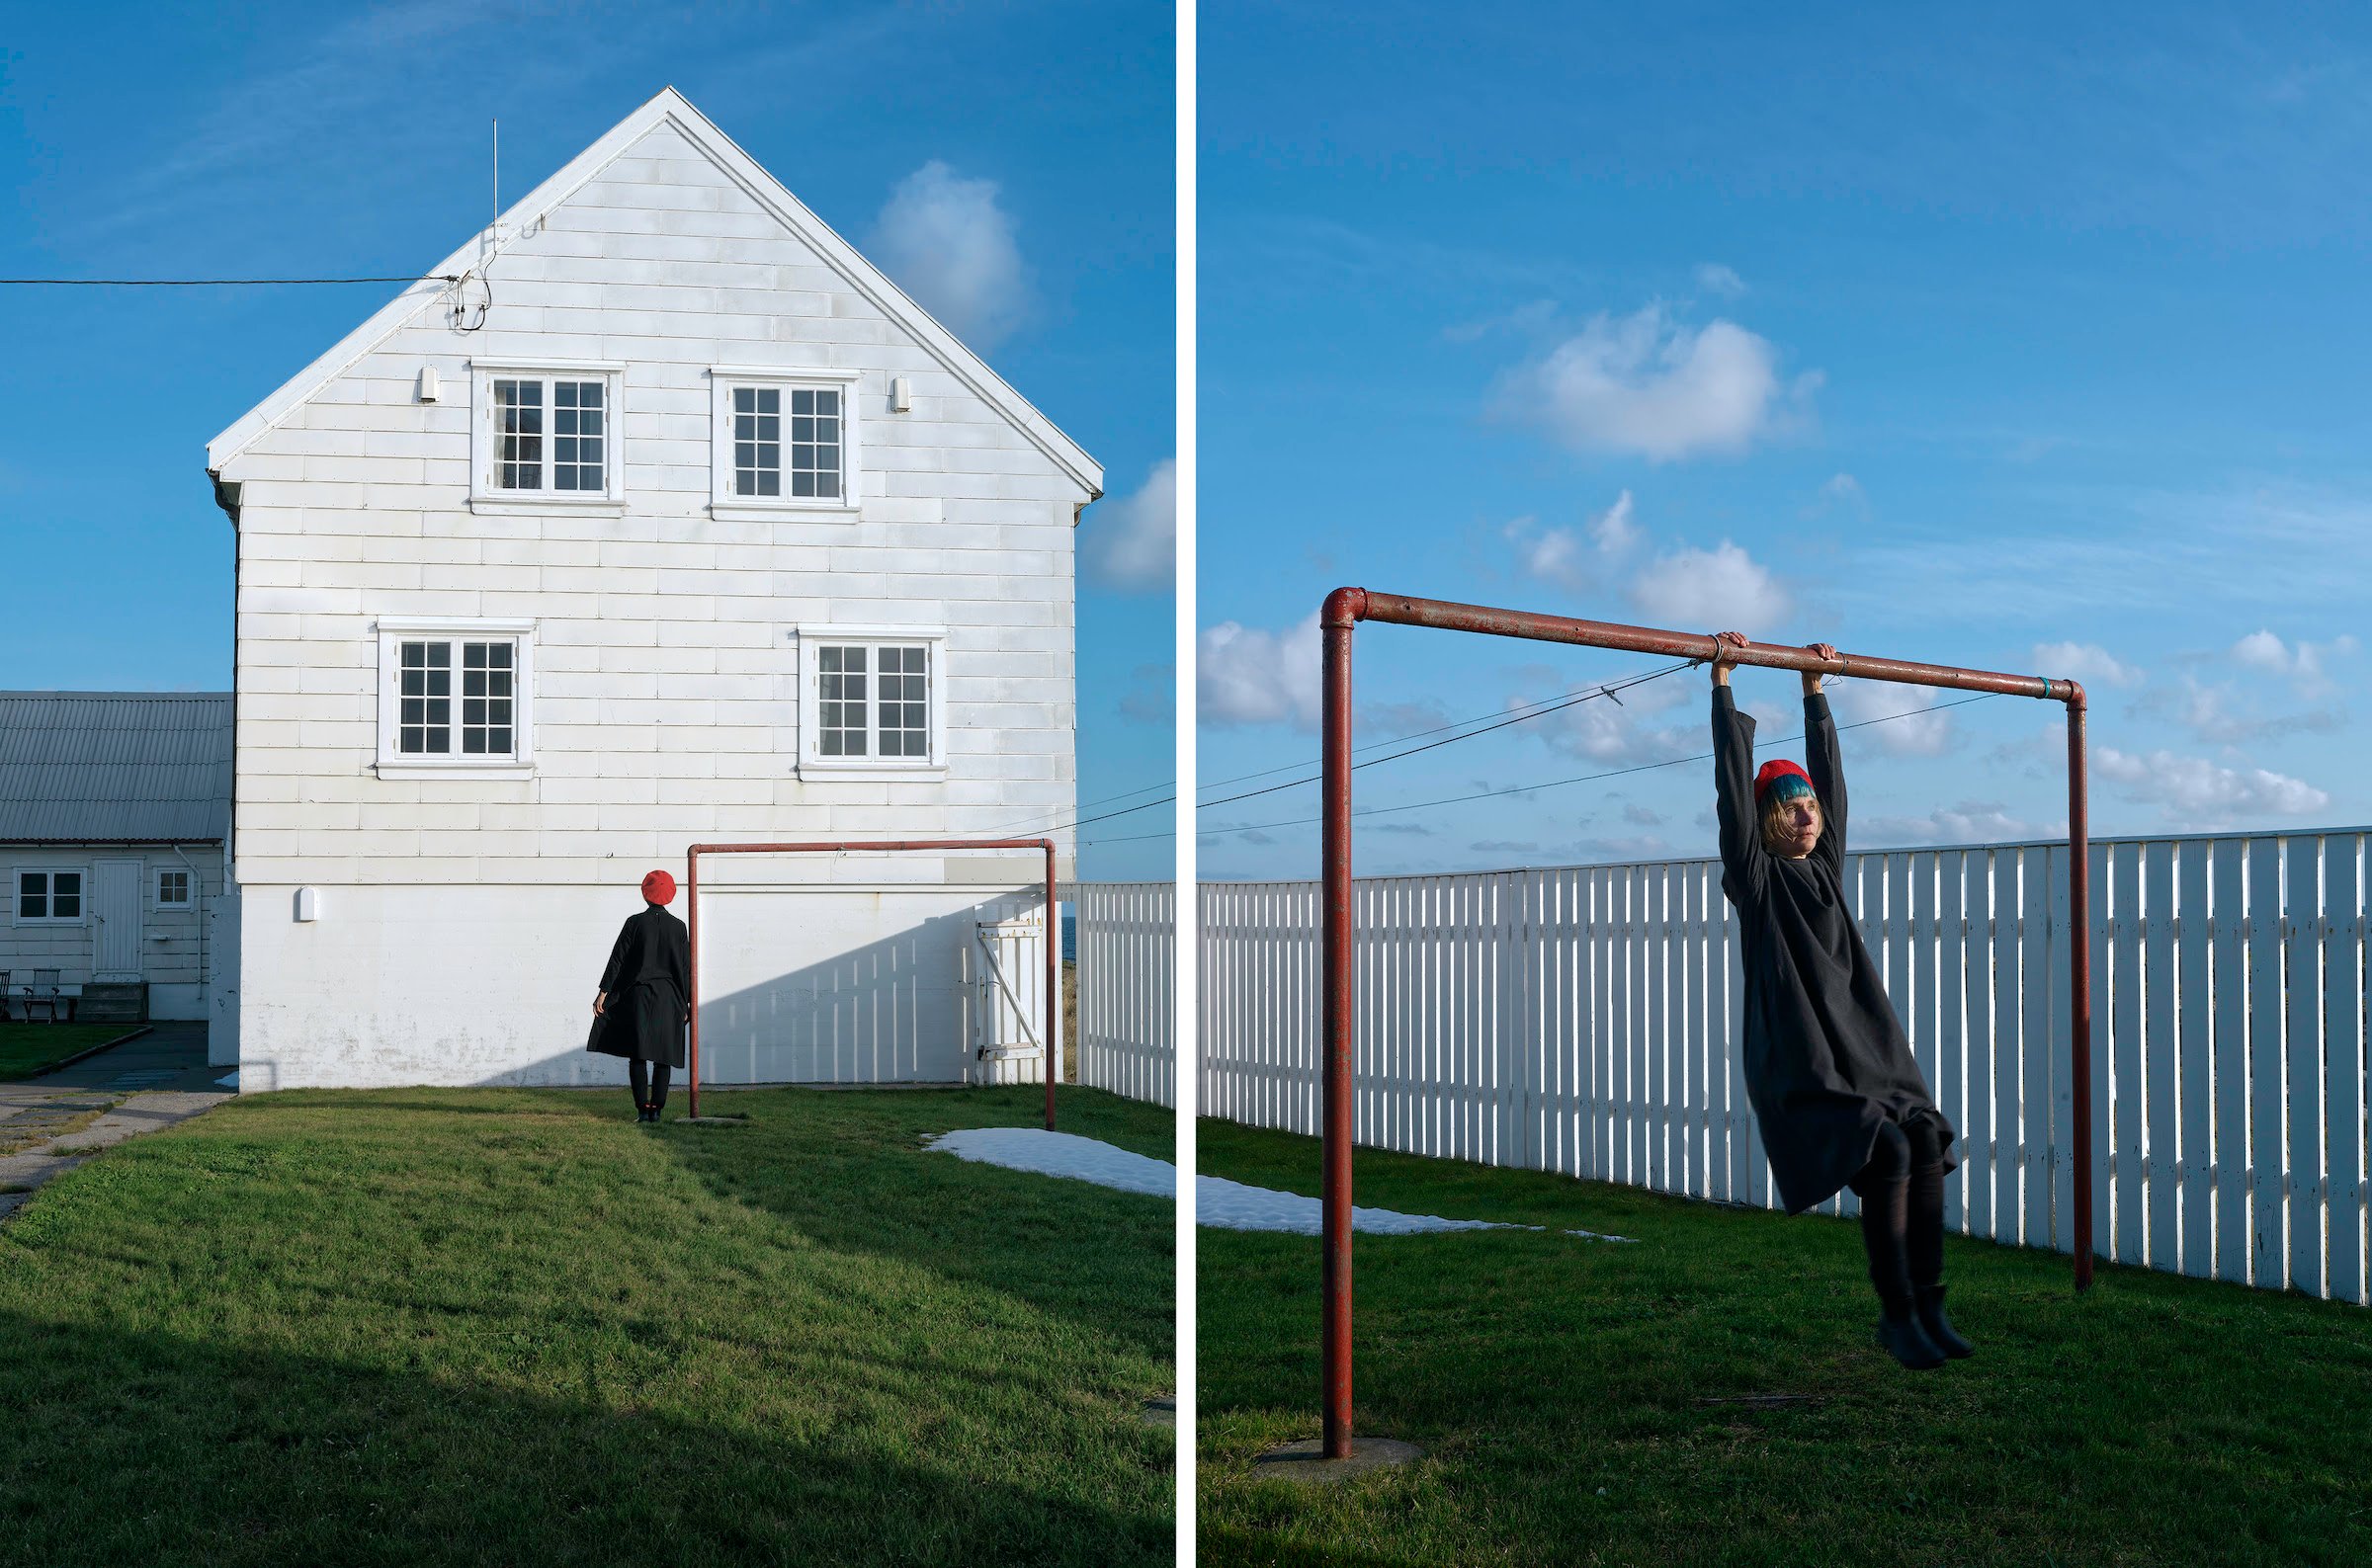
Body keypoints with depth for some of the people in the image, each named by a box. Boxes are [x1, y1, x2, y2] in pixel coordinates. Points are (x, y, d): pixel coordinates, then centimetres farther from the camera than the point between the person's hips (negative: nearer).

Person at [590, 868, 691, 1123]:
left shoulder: (635, 923, -3)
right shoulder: (678, 927, 3)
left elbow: (617, 959, -4)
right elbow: (685, 967, 5)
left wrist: (603, 992, 0)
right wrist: (685, 1003, 11)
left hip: (638, 995, -2)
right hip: (668, 998, 2)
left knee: (638, 1055, 1)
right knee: (663, 1056, 6)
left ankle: (643, 1107, -6)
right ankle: (657, 1108, 3)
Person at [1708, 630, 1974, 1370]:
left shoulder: (1824, 868, 17)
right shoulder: (1757, 878, 0)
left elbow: (1828, 772, 22)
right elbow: (1734, 785, -5)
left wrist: (1815, 690, 26)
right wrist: (1722, 682, -5)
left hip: (1866, 1054, 6)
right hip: (1800, 1071, -6)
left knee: (1928, 1141, -15)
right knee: (1887, 1154, -23)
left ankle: (1926, 1302, -7)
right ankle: (1896, 1315, -12)